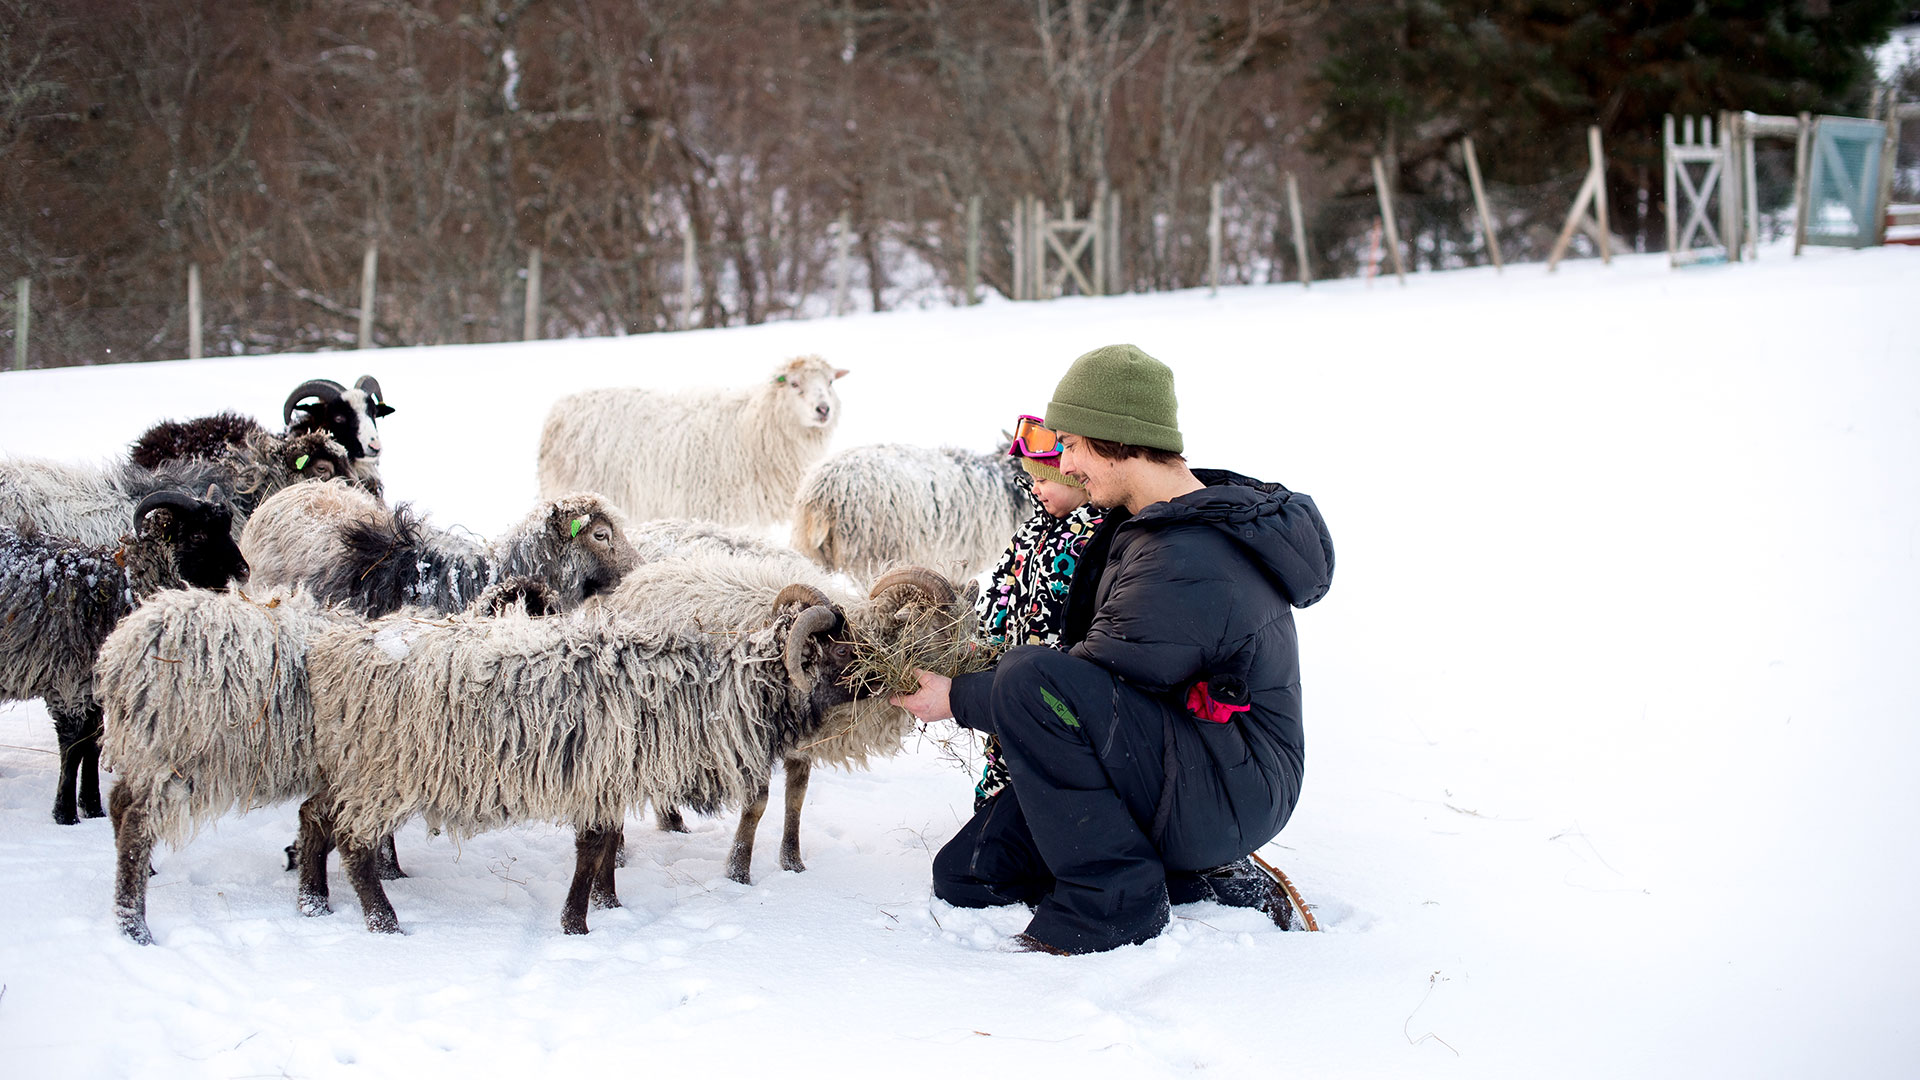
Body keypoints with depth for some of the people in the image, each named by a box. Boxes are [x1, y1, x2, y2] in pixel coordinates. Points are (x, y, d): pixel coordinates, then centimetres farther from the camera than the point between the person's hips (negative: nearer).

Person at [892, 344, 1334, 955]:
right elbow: (1103, 657, 18)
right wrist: (987, 666, 9)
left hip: (1225, 801, -10)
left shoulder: (1189, 567, -25)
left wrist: (960, 699, -7)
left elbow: (1094, 677, -20)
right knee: (963, 876, 3)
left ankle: (1114, 903, -19)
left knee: (1031, 680, -29)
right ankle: (1194, 881, 5)